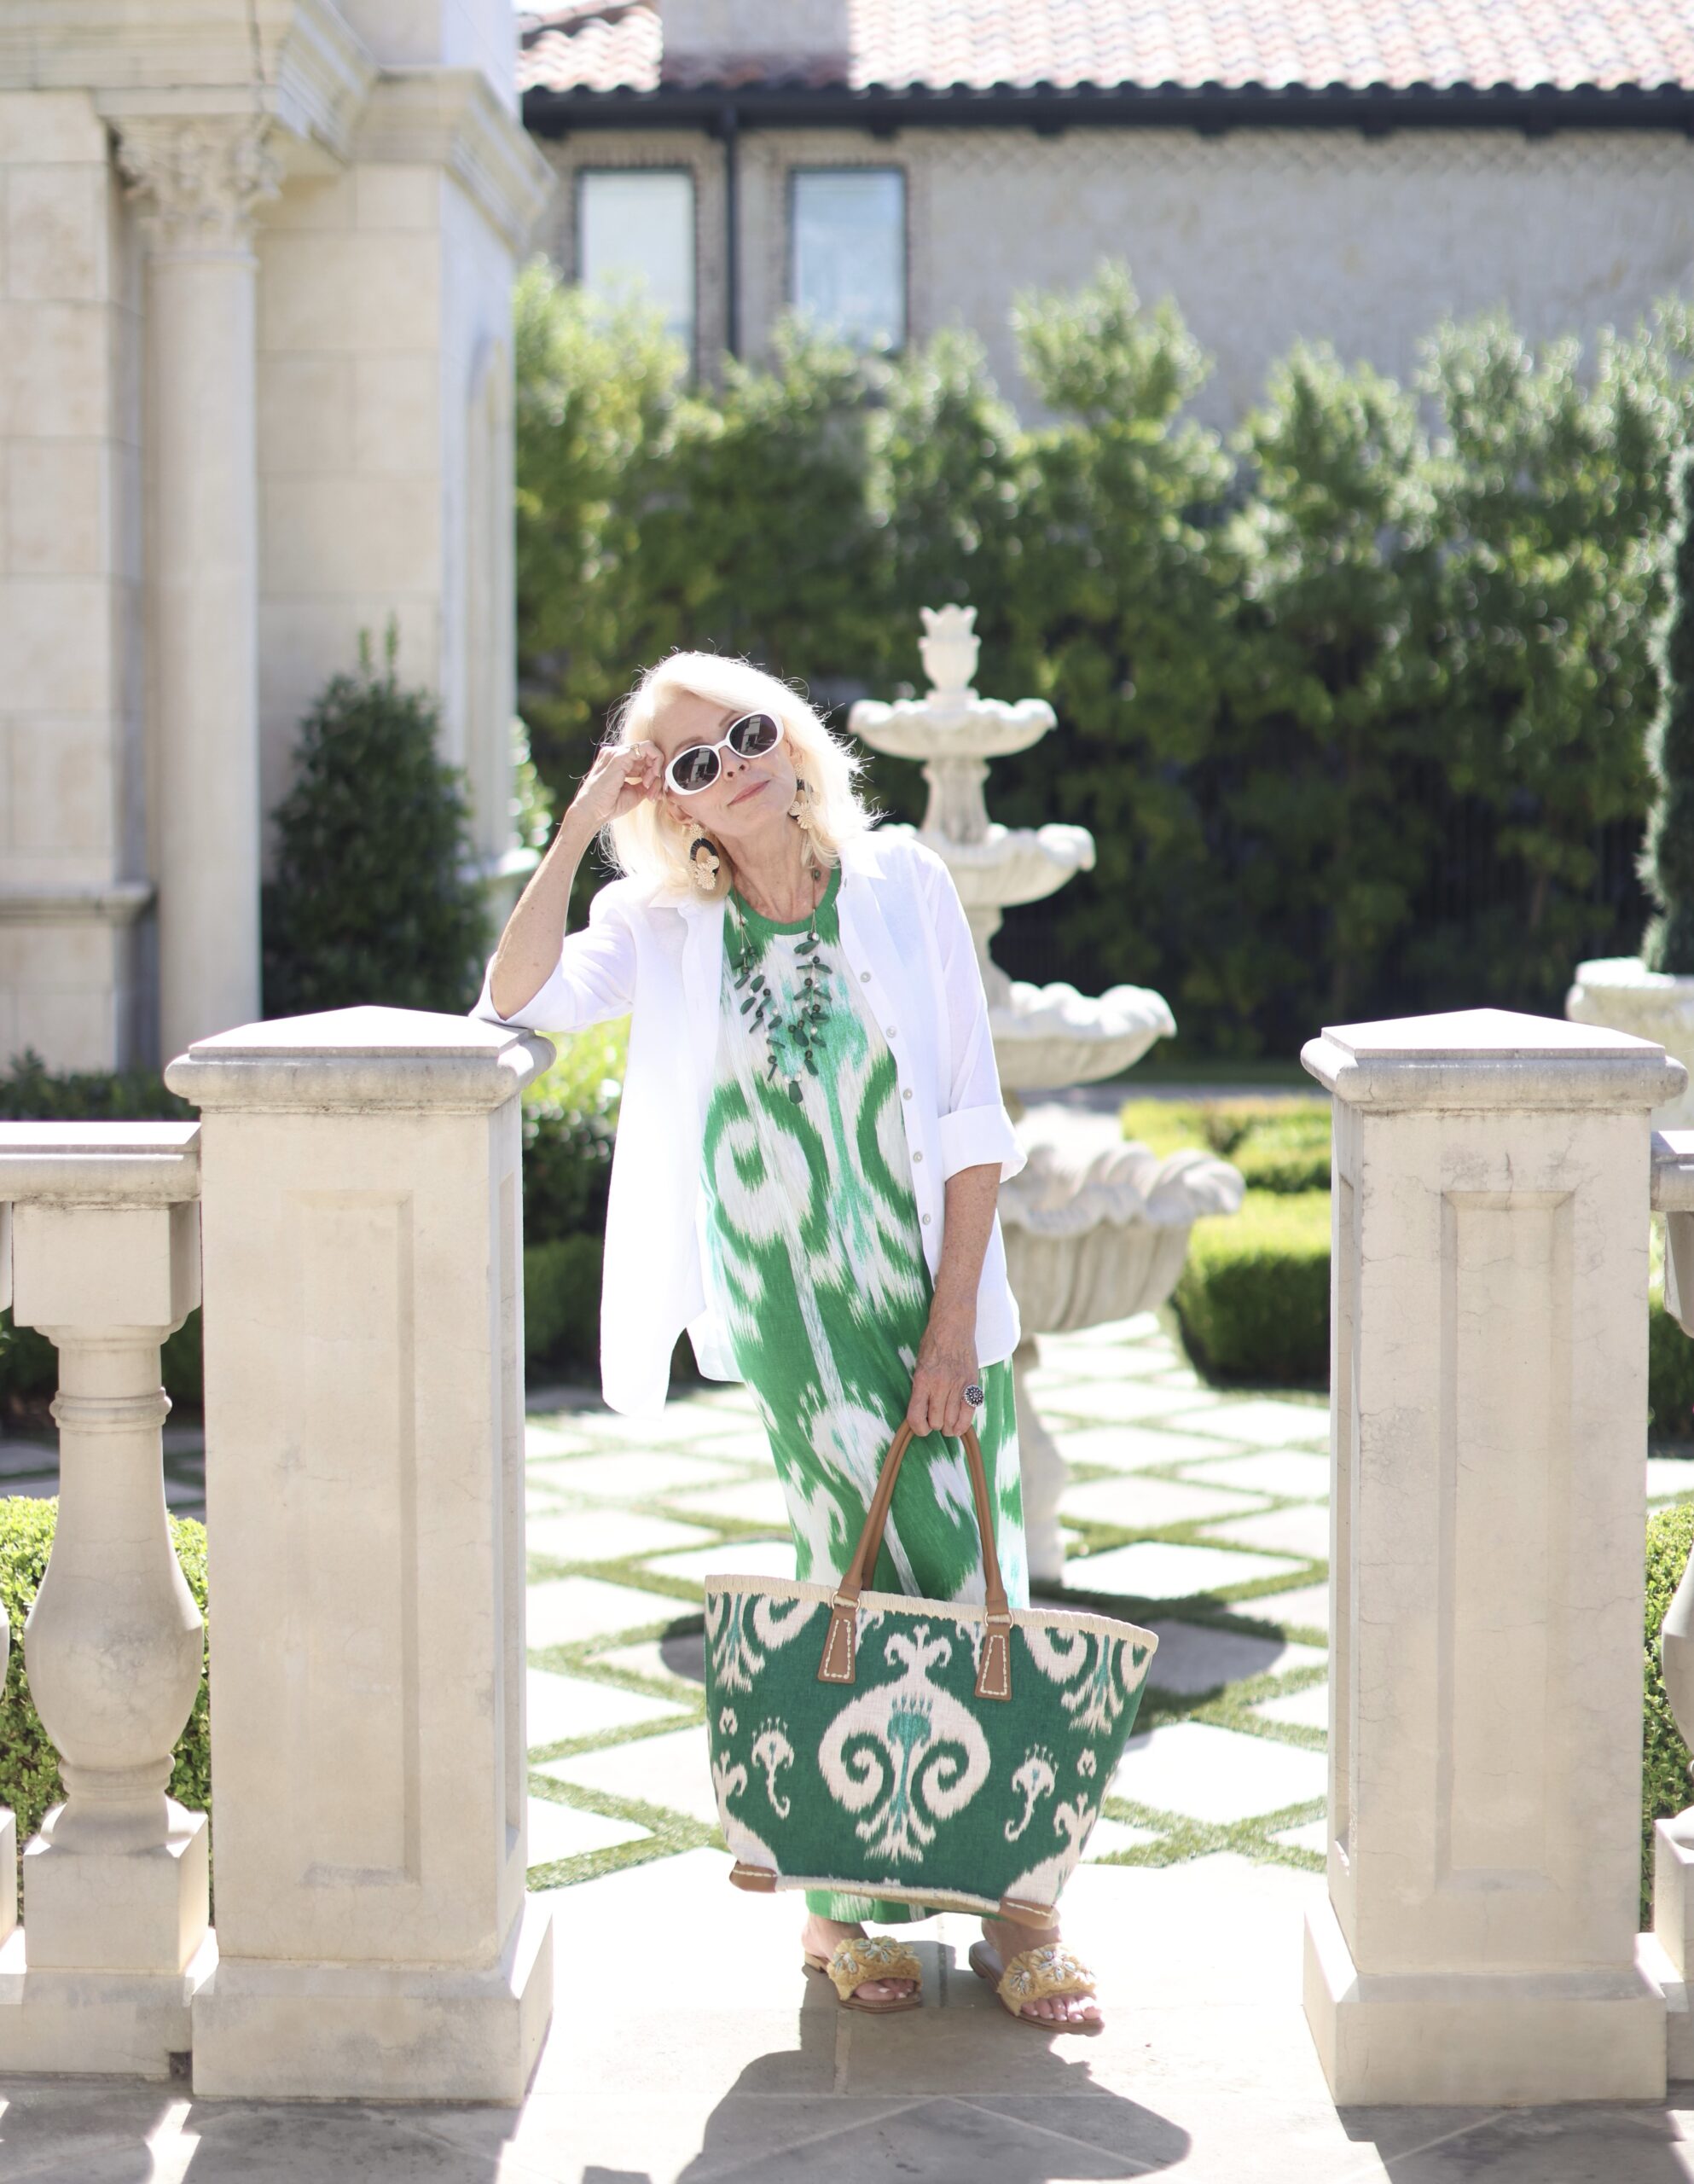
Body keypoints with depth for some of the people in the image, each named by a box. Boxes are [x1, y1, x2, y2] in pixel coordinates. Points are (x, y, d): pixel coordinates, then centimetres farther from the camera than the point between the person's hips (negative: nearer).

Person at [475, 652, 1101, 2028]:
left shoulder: (902, 883, 1)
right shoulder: (664, 930, 4)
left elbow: (973, 1121, -1)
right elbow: (518, 1000, -13)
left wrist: (954, 1326, -7)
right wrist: (582, 823, -11)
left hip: (940, 1300, 1)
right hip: (793, 1325, 0)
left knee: (980, 1590, -2)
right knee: (868, 1595, -3)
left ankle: (1014, 1907, 7)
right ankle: (848, 1899, 13)